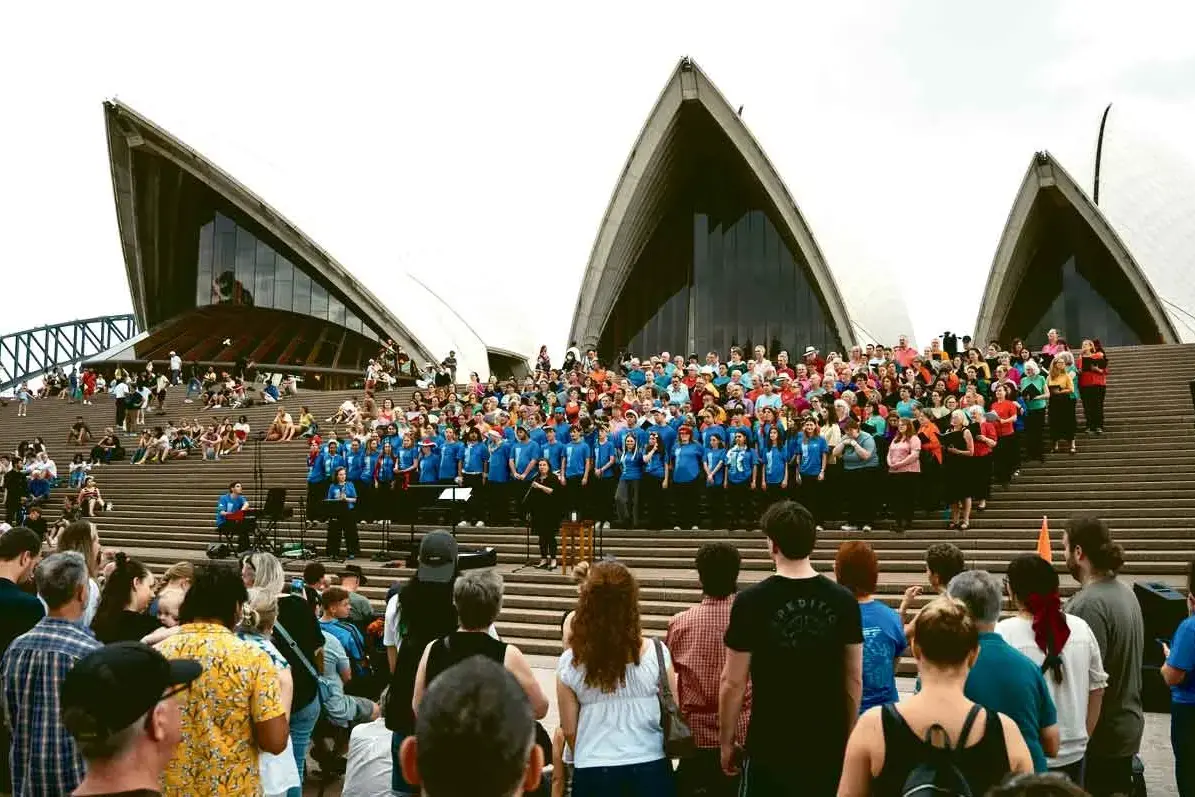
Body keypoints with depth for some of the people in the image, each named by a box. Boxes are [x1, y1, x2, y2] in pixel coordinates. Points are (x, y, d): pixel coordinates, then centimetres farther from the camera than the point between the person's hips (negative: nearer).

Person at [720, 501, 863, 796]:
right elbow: (854, 679, 3)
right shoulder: (843, 600, -3)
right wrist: (848, 736, 15)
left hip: (771, 748, -3)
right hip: (829, 746, 3)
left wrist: (726, 741, 4)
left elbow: (733, 683, -9)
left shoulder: (751, 601, -13)